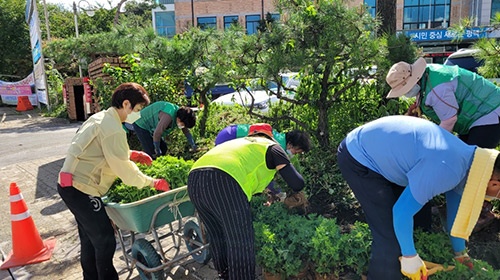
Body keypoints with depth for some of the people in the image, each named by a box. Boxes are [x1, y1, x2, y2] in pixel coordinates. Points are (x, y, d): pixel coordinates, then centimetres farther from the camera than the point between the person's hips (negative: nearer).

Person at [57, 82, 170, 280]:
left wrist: (131, 154, 11)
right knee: (105, 240, -2)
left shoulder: (101, 117, 11)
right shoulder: (112, 128, -21)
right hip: (81, 188, -11)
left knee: (90, 237, 22)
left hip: (72, 184, 11)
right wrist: (153, 182, -11)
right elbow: (125, 171, -21)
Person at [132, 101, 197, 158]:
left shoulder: (180, 113, -9)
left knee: (163, 149, 6)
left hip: (151, 126, 9)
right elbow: (157, 134, -35)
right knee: (152, 154, -15)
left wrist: (193, 146, 6)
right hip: (141, 125, -9)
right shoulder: (168, 116, -38)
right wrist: (157, 150, -21)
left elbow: (186, 131, 6)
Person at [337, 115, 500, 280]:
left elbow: (455, 209, 16)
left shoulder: (465, 158, 2)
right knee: (390, 236, -9)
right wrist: (409, 256, -10)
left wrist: (460, 253, 28)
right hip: (359, 158, -10)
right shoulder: (445, 169, -30)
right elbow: (402, 211, -25)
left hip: (376, 148, 10)